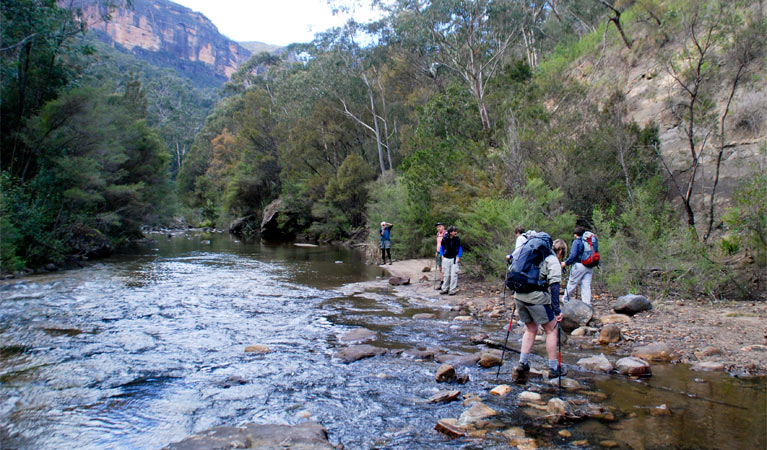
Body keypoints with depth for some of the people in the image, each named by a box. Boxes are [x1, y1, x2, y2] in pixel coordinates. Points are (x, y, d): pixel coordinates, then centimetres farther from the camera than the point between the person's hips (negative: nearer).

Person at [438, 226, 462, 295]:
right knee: (446, 274, 7)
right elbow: (441, 248, 9)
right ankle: (445, 289, 20)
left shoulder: (457, 239, -4)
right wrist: (442, 255, 1)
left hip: (454, 259, 0)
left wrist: (458, 257, -2)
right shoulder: (445, 239, -6)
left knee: (454, 274, -5)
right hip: (446, 258, 0)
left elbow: (460, 248, 8)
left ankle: (452, 290, 3)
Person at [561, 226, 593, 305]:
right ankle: (587, 305, 3)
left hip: (579, 265, -6)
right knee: (587, 286, 5)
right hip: (589, 267, 6)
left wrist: (566, 263, -2)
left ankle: (566, 300, 19)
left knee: (572, 284, 7)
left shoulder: (576, 241, -5)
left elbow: (573, 255, -13)